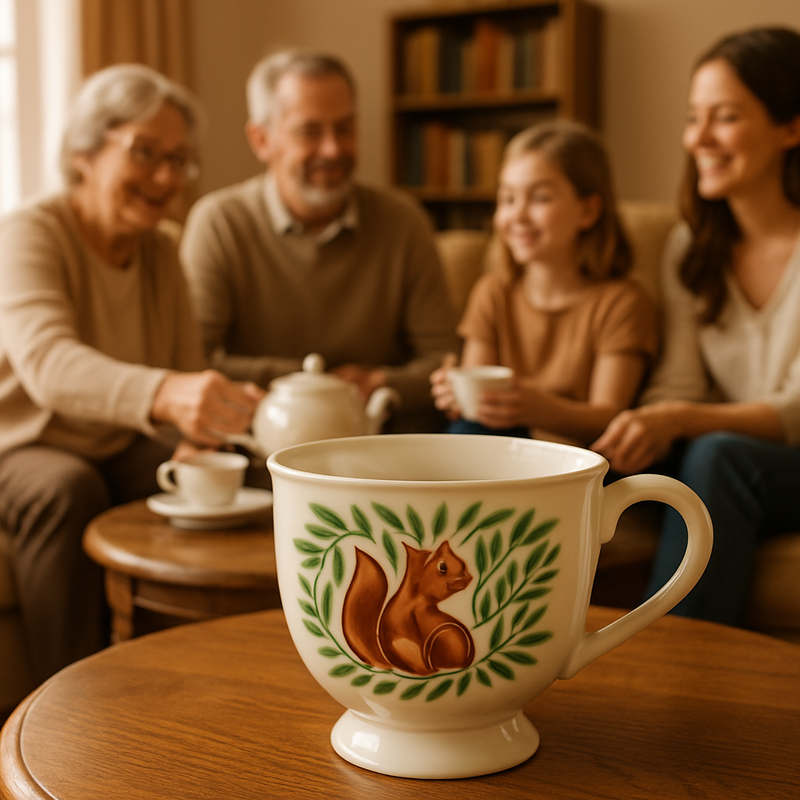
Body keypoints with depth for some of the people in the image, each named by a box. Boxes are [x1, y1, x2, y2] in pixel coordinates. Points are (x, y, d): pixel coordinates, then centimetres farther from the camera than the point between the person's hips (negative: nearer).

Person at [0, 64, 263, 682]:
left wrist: (195, 438, -25)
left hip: (120, 449, 5)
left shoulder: (161, 253, 3)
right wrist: (163, 394, -59)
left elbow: (189, 375, 0)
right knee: (68, 489, -36)